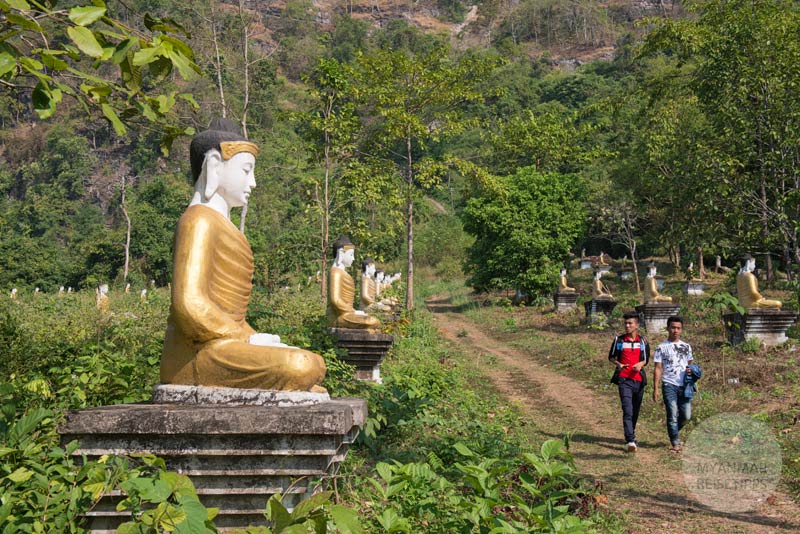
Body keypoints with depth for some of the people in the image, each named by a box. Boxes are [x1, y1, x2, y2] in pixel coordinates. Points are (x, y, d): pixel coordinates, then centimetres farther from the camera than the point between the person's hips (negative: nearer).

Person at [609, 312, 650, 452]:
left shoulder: (643, 341, 8)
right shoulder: (619, 340, 4)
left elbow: (646, 359, 15)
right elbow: (611, 356, 11)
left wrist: (640, 364, -7)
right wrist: (618, 364, -10)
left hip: (638, 379, 3)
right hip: (624, 379, -3)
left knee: (635, 411, 12)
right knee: (627, 410, -15)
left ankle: (631, 435, 32)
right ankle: (630, 441, -21)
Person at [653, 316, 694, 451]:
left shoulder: (686, 347, 14)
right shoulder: (662, 347, 3)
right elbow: (658, 369, 1)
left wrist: (691, 370, -3)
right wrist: (655, 388, -6)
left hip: (684, 385, 4)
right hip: (669, 385, -3)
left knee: (686, 416, 2)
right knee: (672, 415, -7)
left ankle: (673, 432, 29)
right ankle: (675, 443, 2)